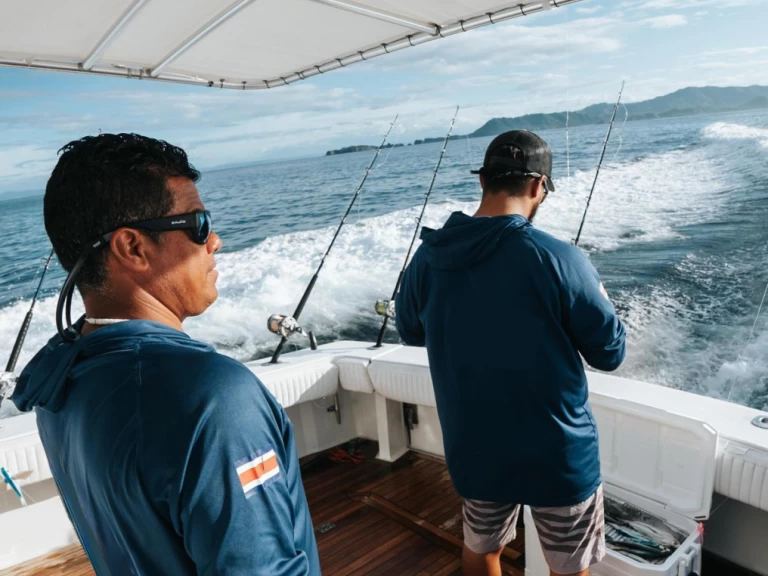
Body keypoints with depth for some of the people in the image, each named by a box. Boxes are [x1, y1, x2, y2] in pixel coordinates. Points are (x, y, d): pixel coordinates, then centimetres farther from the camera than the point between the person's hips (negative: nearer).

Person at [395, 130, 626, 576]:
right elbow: (610, 353, -12)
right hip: (558, 454, -3)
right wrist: (599, 300, 7)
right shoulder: (558, 258, -22)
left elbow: (410, 333, 6)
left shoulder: (429, 256, -10)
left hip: (473, 450, 4)